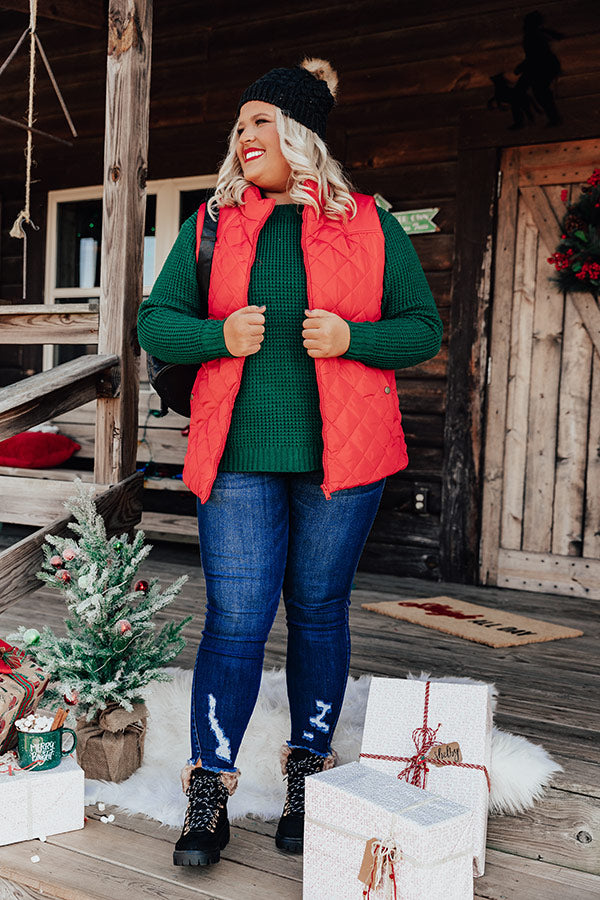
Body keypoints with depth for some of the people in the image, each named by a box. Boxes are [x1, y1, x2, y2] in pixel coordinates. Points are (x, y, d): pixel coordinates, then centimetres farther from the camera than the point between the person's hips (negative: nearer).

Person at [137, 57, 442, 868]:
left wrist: (351, 336, -13)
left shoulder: (370, 226, 5)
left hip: (339, 457, 0)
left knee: (319, 612, 10)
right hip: (238, 456, 1)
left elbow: (424, 329, 6)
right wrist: (220, 334, -11)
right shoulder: (210, 224, 10)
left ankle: (309, 777, 27)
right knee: (235, 619, -2)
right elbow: (156, 323, 9)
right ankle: (208, 793, 12)